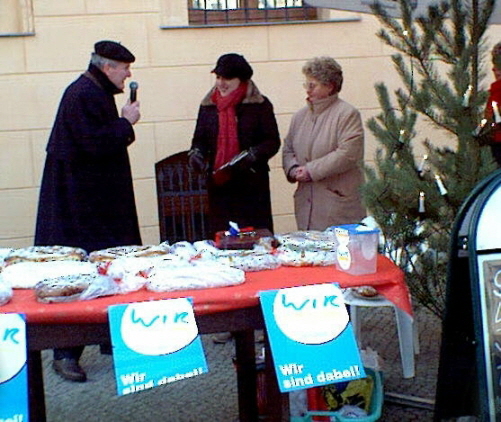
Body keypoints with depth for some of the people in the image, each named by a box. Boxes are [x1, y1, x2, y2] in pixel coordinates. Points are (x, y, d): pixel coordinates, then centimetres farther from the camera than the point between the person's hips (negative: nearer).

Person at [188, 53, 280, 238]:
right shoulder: (208, 106, 12)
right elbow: (199, 139, 17)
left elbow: (273, 141, -1)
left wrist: (252, 155, -17)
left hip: (252, 184, -3)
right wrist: (196, 153, -4)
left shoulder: (259, 105, 1)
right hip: (218, 185, 3)